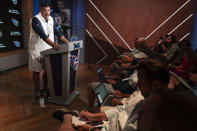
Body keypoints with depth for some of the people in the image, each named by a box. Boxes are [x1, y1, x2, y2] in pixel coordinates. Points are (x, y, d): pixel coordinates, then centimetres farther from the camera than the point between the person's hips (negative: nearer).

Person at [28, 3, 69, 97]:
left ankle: (45, 89, 23)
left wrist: (67, 42, 4)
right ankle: (37, 90, 19)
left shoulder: (50, 19, 7)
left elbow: (56, 32, 12)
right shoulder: (36, 19, -16)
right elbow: (42, 35, -29)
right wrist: (53, 45, -40)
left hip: (48, 49, 6)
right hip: (37, 49, -6)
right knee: (37, 71, 6)